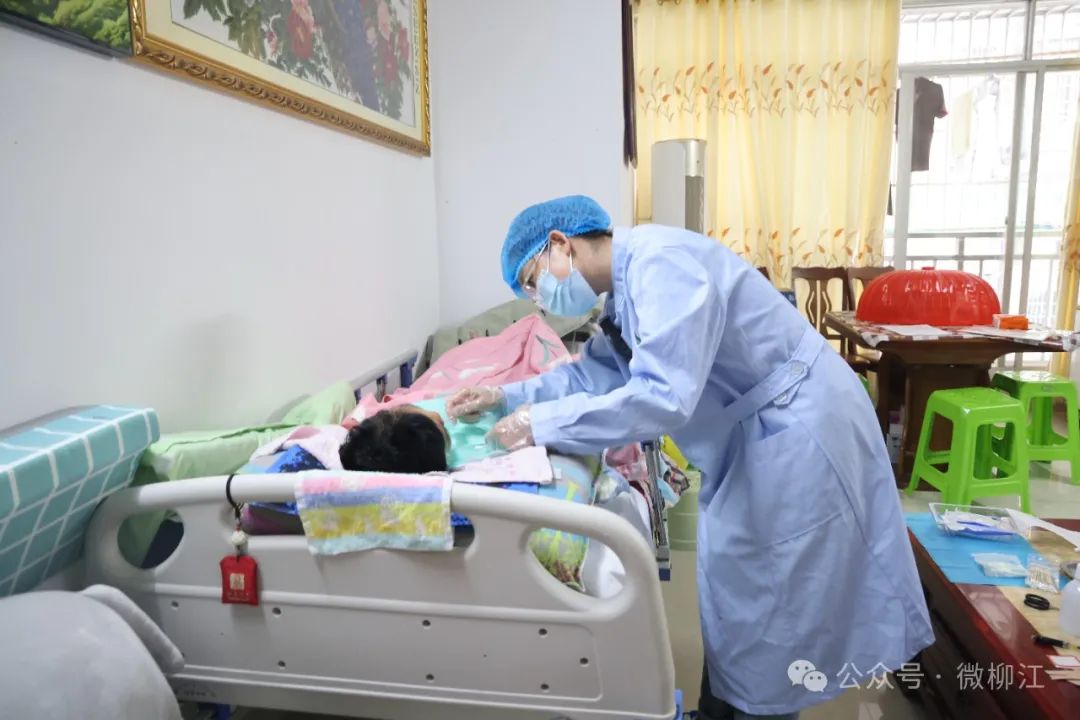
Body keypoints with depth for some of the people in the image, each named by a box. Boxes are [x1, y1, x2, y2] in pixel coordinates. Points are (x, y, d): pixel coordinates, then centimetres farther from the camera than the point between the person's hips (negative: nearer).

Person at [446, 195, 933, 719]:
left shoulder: (659, 262, -25)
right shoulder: (629, 283, 7)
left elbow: (662, 397, -33)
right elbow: (601, 369, 14)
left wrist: (541, 423, -25)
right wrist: (509, 396, 4)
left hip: (799, 434, -10)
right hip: (756, 436, 10)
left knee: (765, 614, 5)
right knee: (733, 597, 20)